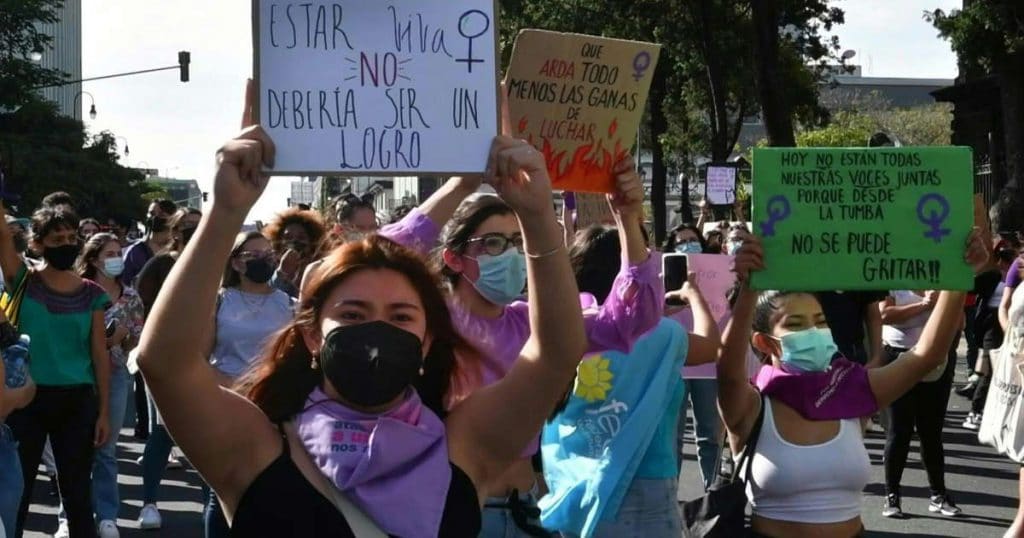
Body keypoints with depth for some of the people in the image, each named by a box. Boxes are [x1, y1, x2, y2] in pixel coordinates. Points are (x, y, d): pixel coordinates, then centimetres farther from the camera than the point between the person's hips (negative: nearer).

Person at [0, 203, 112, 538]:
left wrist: (104, 411, 1)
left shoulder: (92, 295, 3)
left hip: (77, 401, 1)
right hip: (27, 398, -1)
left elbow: (99, 354, 3)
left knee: (76, 490, 9)